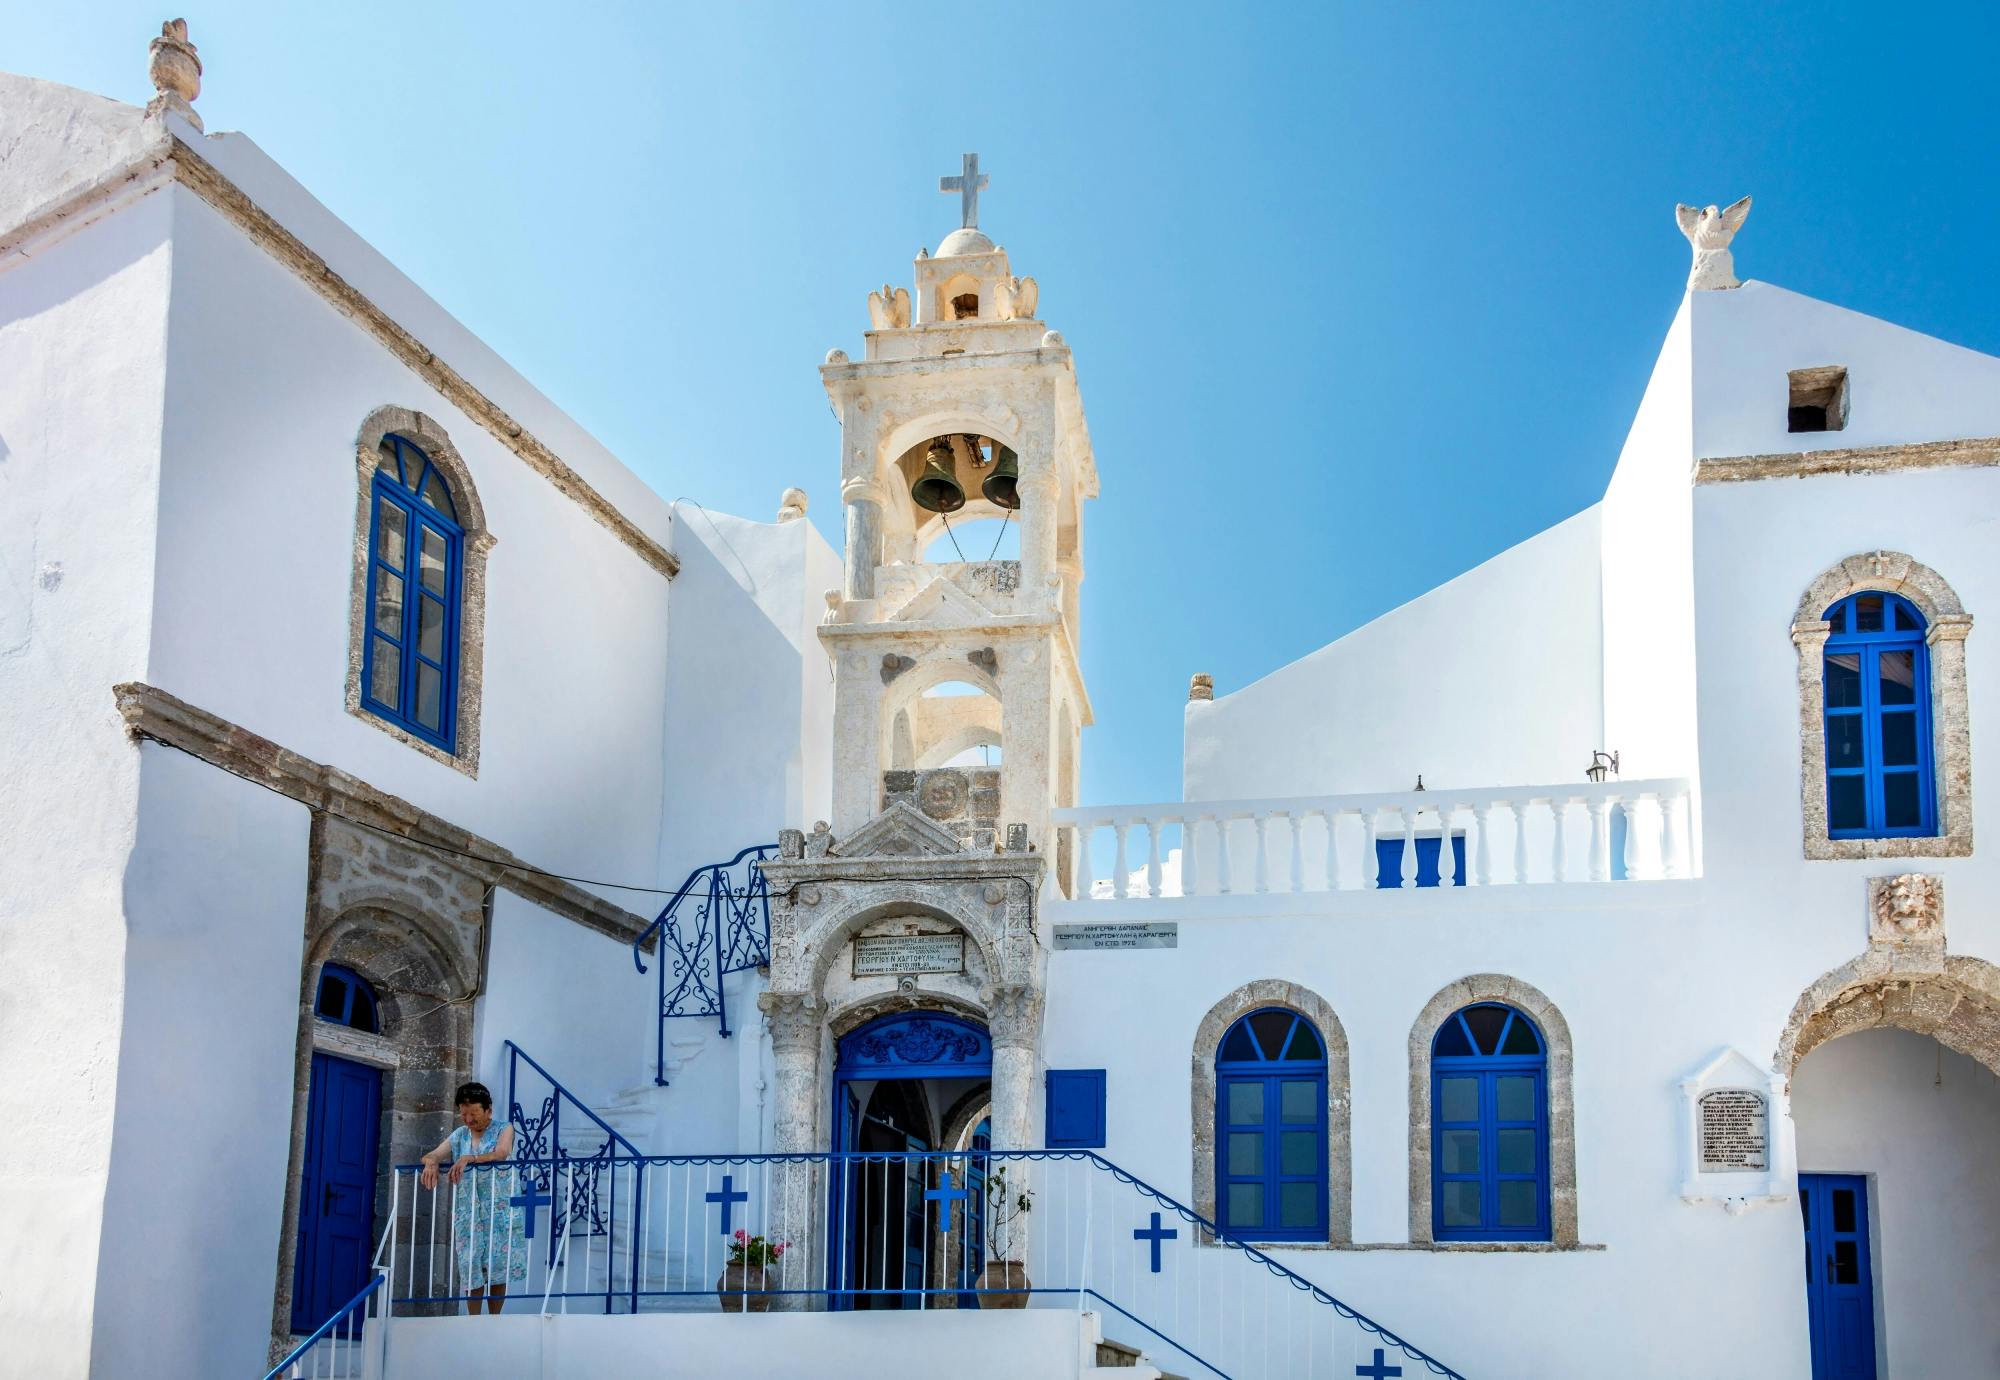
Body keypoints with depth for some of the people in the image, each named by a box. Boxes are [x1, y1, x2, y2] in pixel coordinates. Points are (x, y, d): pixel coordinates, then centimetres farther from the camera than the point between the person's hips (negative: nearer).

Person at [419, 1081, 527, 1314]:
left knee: (498, 1268, -5)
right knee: (470, 1268, -2)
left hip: (500, 1209, -3)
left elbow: (501, 1154, -17)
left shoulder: (503, 1130, 3)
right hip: (468, 1213, 3)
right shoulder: (459, 1135, 14)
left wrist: (468, 1159, -29)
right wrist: (431, 1162, -19)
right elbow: (432, 1155, 5)